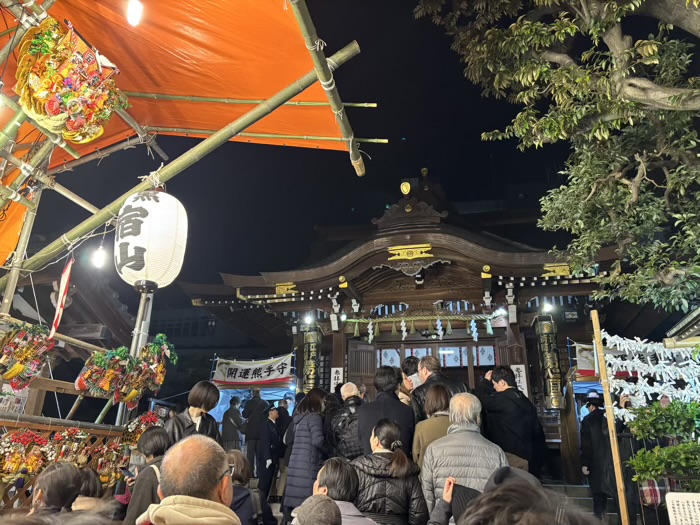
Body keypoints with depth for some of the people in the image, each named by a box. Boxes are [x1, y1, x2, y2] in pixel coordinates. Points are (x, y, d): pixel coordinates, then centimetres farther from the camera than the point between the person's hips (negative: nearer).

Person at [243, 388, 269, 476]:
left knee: (250, 451, 2)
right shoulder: (265, 403, -1)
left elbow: (245, 415, -10)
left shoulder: (249, 402, -9)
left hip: (251, 430, -3)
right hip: (262, 430, 3)